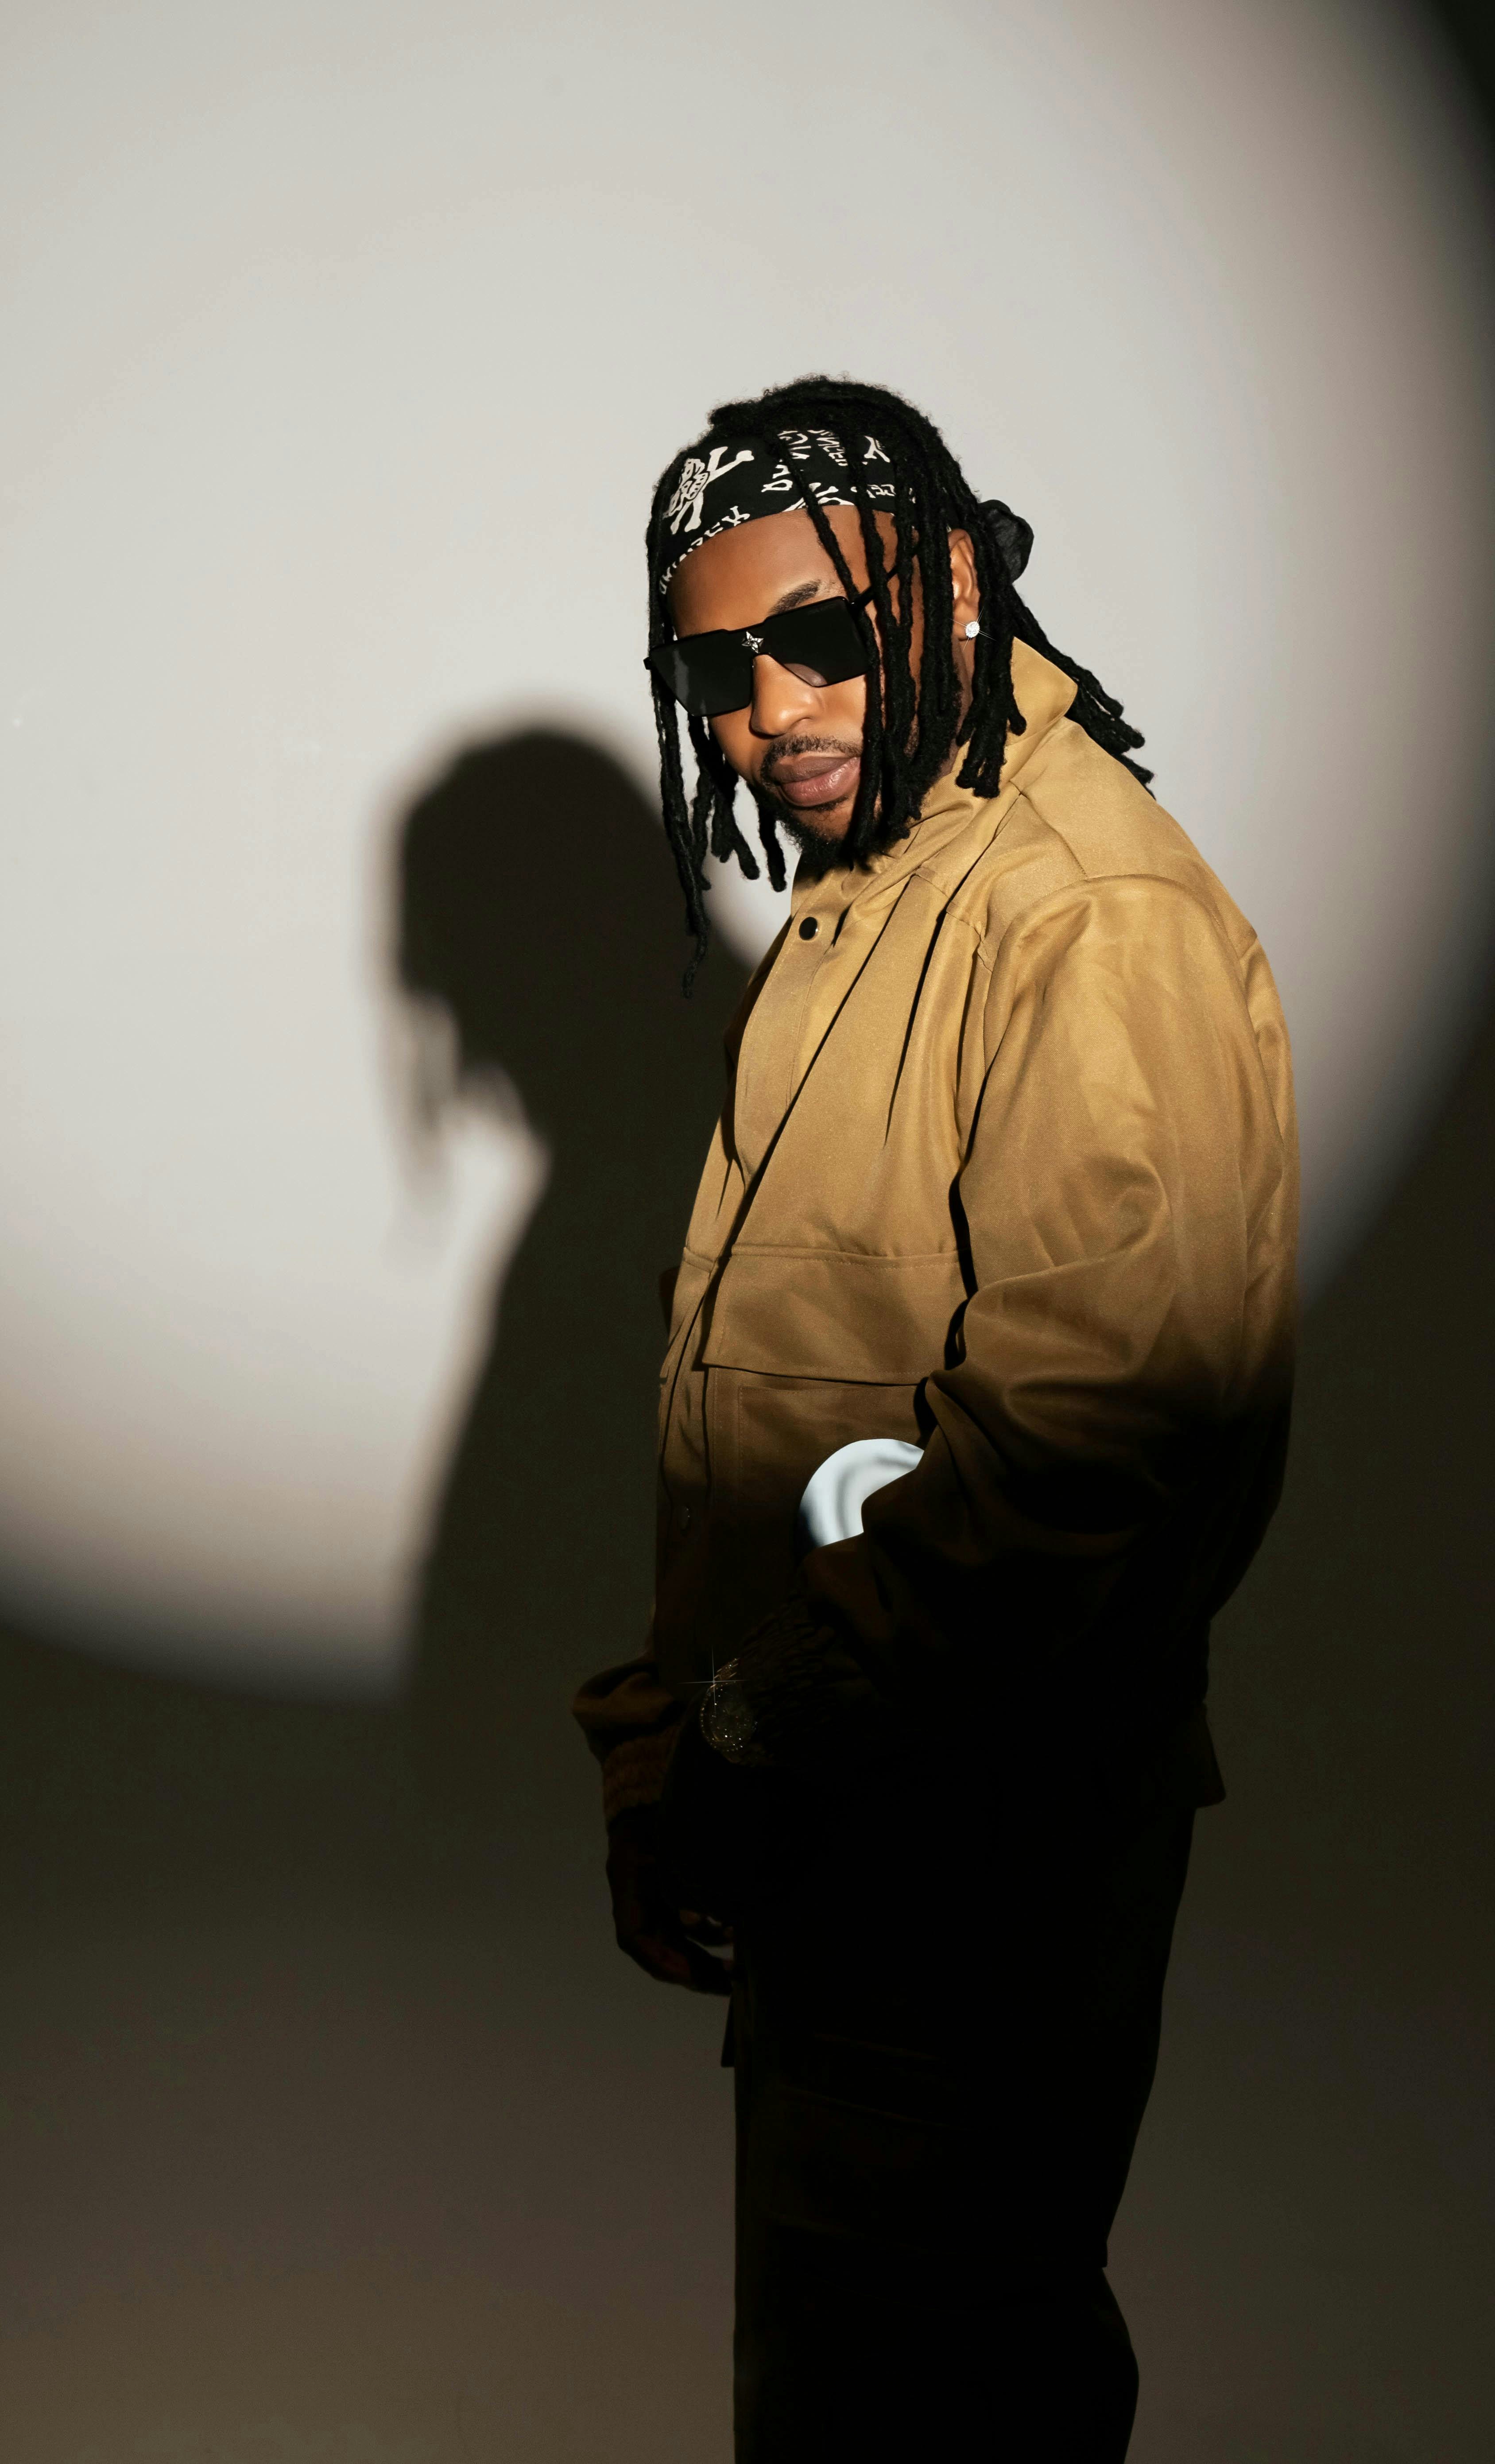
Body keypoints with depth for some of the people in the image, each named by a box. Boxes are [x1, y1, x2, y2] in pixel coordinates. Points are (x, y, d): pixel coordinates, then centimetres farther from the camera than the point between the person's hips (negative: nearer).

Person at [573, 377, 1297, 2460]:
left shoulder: (1095, 922, -19)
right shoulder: (860, 898, 13)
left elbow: (1076, 1442, -26)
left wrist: (754, 1746, -19)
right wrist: (682, 1737, 11)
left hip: (975, 1855, -9)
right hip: (833, 1815, 9)